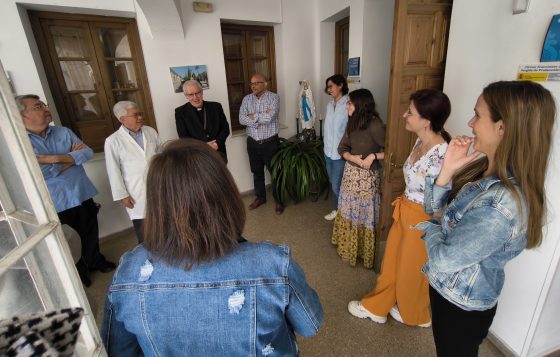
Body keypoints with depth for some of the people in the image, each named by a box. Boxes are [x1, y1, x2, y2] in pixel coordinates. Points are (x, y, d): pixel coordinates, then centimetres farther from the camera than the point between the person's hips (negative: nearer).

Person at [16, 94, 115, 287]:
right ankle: (77, 271, 41)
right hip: (58, 203, -3)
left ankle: (95, 261, 46)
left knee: (90, 234, 21)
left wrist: (57, 158, -21)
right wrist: (72, 157, -11)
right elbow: (39, 173, -20)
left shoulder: (63, 132, 4)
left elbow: (88, 152, -8)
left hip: (83, 194, 4)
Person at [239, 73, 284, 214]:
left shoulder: (274, 97, -9)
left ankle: (278, 200, 24)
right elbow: (241, 119, -10)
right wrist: (261, 117, -17)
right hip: (252, 143, 4)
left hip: (270, 143, -4)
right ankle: (260, 197, 36)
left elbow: (269, 118, -24)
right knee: (257, 171, 17)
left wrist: (252, 116, -10)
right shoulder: (247, 99, 3)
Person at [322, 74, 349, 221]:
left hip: (340, 152, -8)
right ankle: (337, 209, 34)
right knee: (333, 183, 17)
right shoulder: (330, 103, 8)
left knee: (337, 185, 0)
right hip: (328, 150, 8)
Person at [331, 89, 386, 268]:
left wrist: (373, 156, -26)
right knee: (348, 212, 20)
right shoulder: (352, 122, 3)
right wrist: (352, 157, -13)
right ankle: (348, 246, 42)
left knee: (364, 215, 10)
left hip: (366, 176, -7)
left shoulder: (375, 125, -21)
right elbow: (342, 148, 5)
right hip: (350, 172, 8)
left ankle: (363, 252, 32)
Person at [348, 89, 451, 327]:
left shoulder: (441, 155, -29)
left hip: (422, 220, -8)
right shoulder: (420, 141, -1)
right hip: (405, 213, 8)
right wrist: (403, 205, 18)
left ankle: (415, 315, 48)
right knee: (392, 262, 22)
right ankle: (376, 307, 44)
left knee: (412, 270, 17)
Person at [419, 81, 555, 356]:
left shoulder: (503, 202, -35)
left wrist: (433, 225, -10)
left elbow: (443, 259, -29)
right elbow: (435, 208, 0)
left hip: (462, 306, -7)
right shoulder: (482, 168, -8)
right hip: (446, 289, 7)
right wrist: (448, 170, -16)